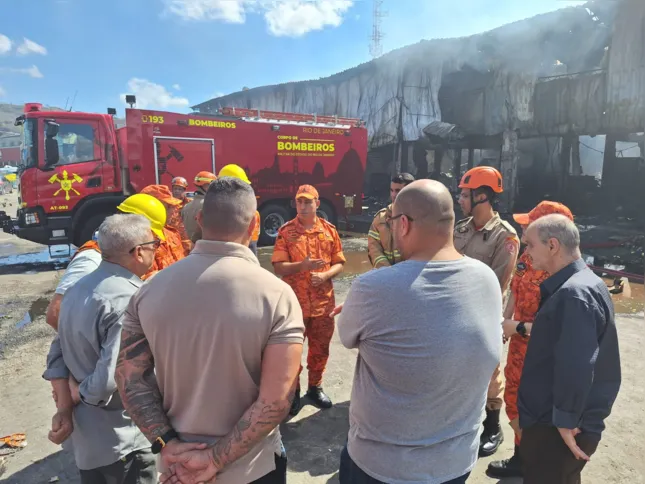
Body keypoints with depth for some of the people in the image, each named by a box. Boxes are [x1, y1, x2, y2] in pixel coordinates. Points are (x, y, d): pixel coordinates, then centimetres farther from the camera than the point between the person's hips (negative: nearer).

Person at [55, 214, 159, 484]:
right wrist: (81, 394, -15)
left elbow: (63, 348, 9)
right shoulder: (129, 299, -29)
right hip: (121, 441, -8)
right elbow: (112, 378, -32)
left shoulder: (78, 289, 1)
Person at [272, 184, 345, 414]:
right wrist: (302, 266, -27)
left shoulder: (329, 230, 3)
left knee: (320, 349, 14)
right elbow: (278, 267, -10)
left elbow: (339, 263, 5)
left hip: (323, 301, 2)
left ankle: (315, 387, 35)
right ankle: (293, 390, 29)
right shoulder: (285, 231, -5)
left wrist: (325, 275, -15)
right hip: (294, 302, -2)